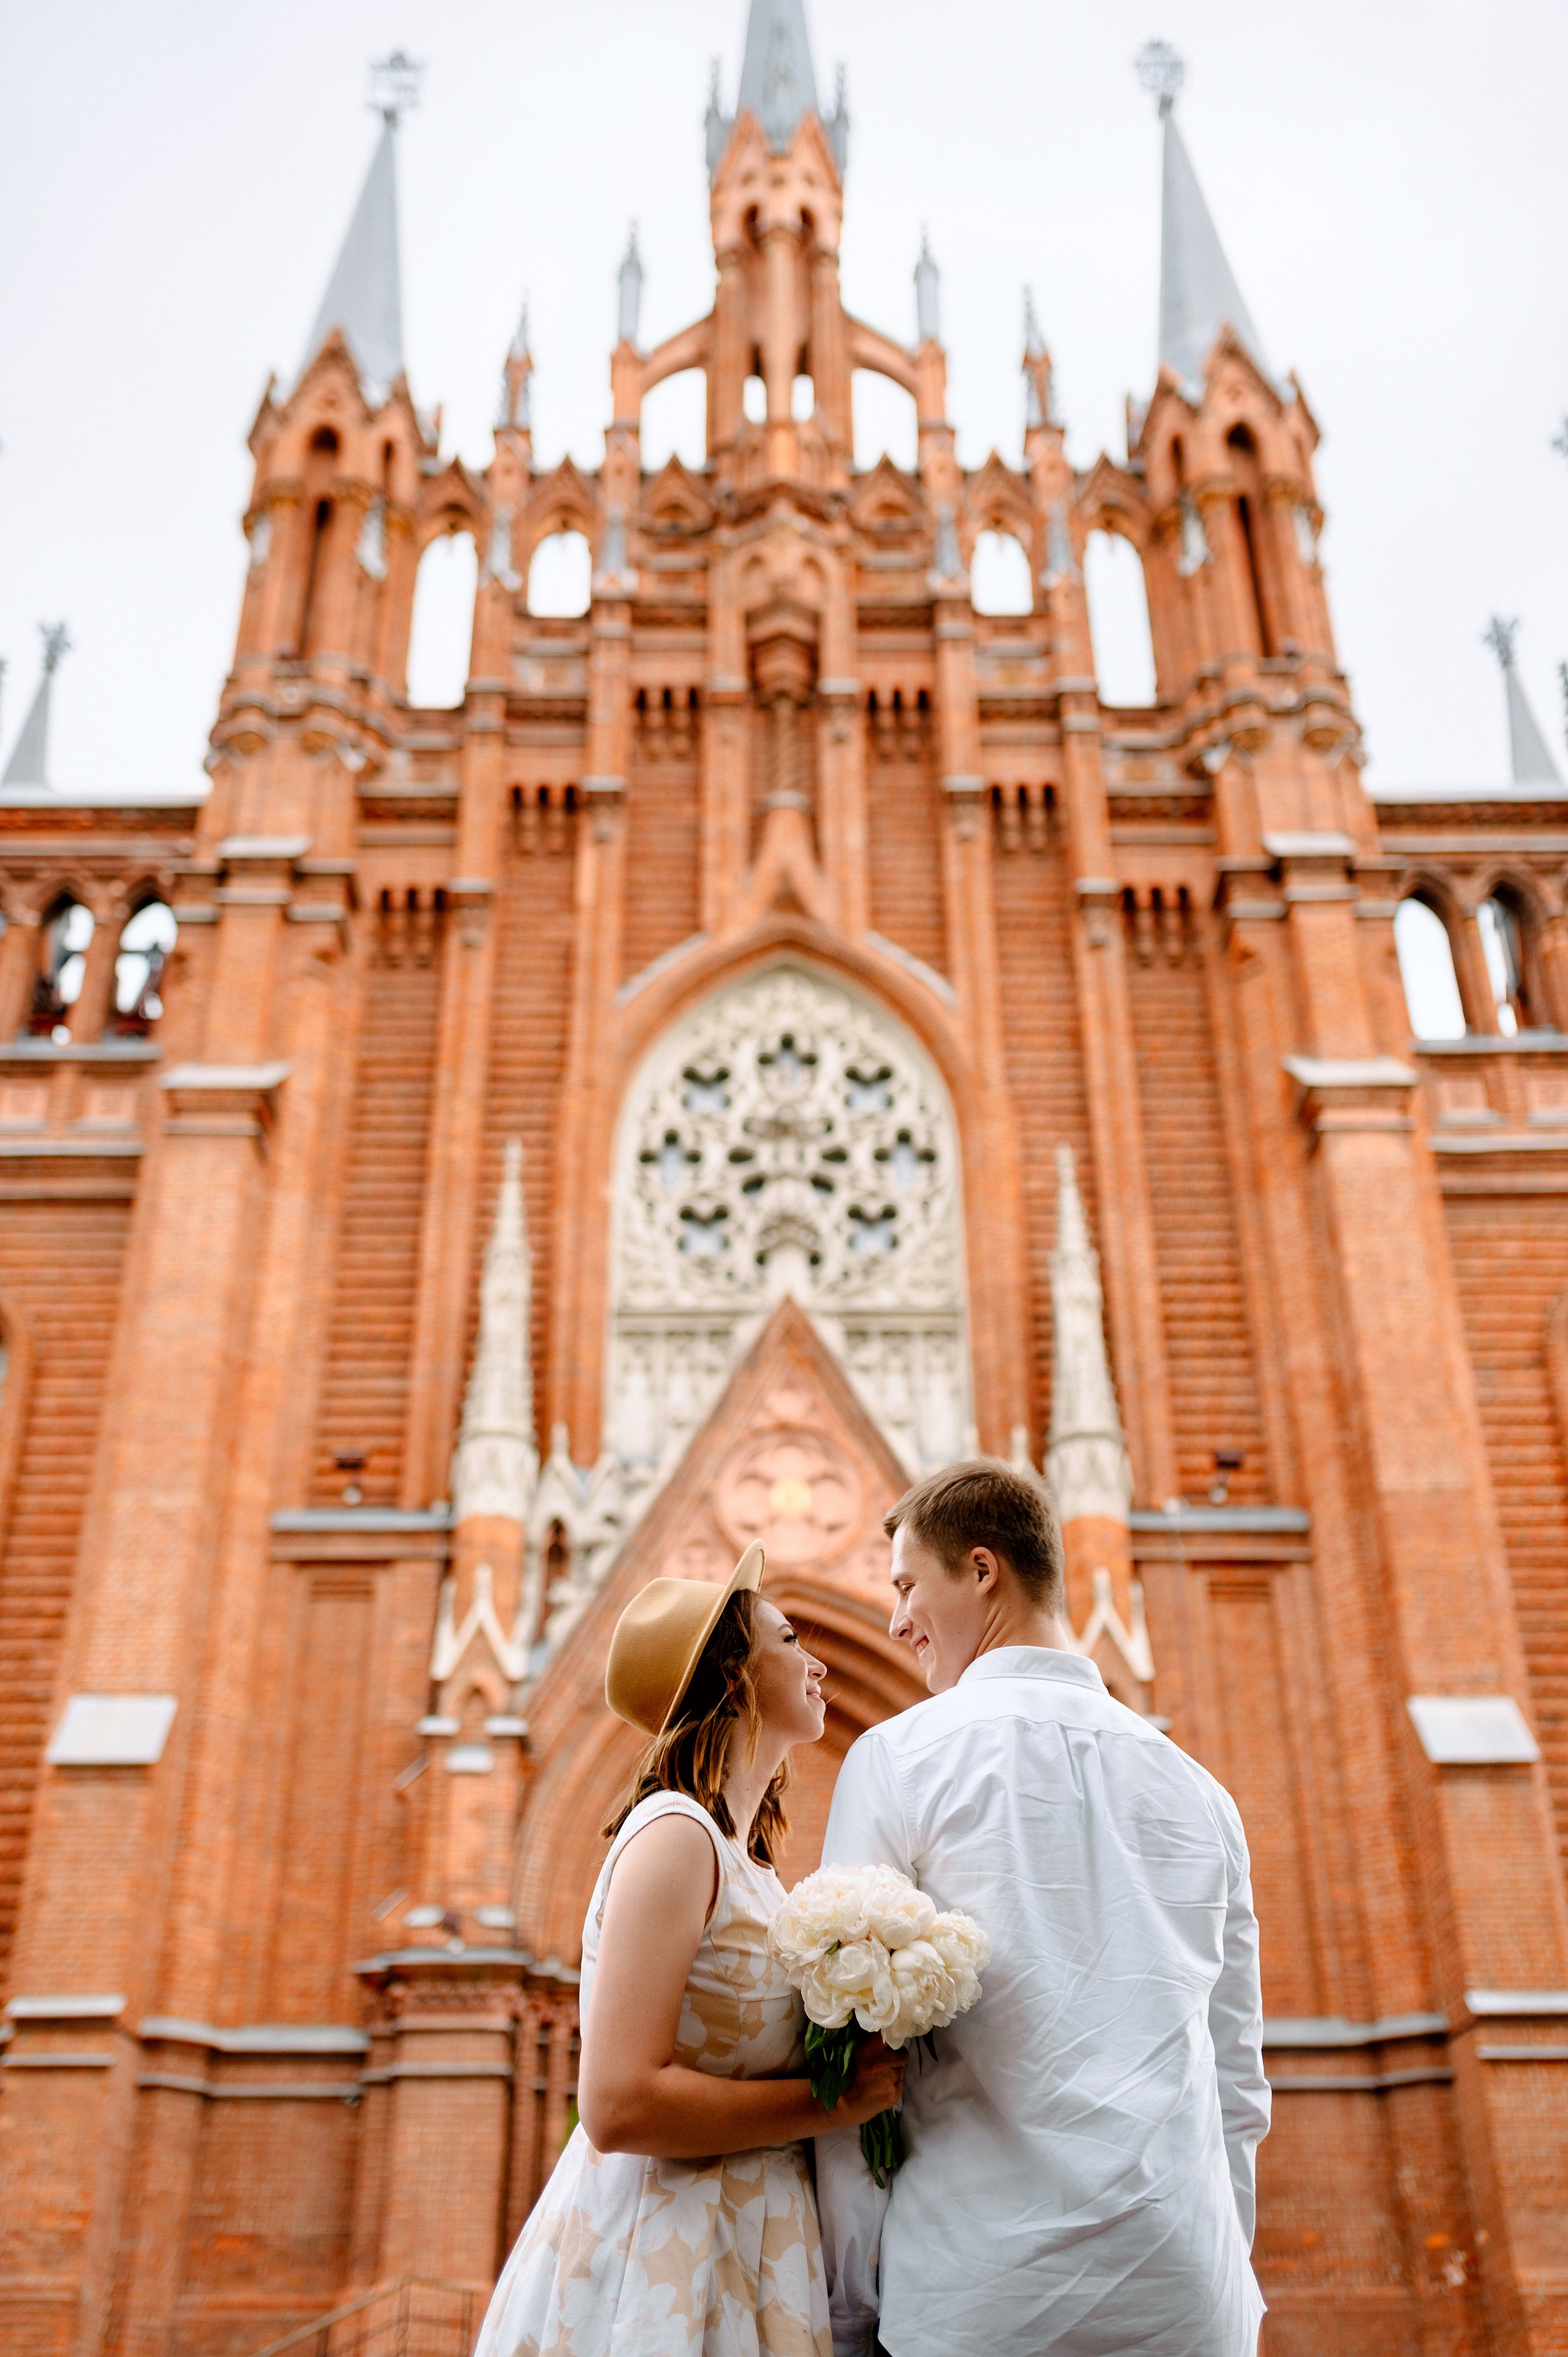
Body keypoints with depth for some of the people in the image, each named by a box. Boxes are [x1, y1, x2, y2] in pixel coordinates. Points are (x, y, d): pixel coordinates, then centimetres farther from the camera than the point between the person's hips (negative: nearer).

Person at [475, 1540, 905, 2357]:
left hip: (734, 2254, 9)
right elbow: (619, 2105, -24)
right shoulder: (676, 1833, -17)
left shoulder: (746, 1858, 10)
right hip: (655, 2273, -9)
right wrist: (833, 2099, -18)